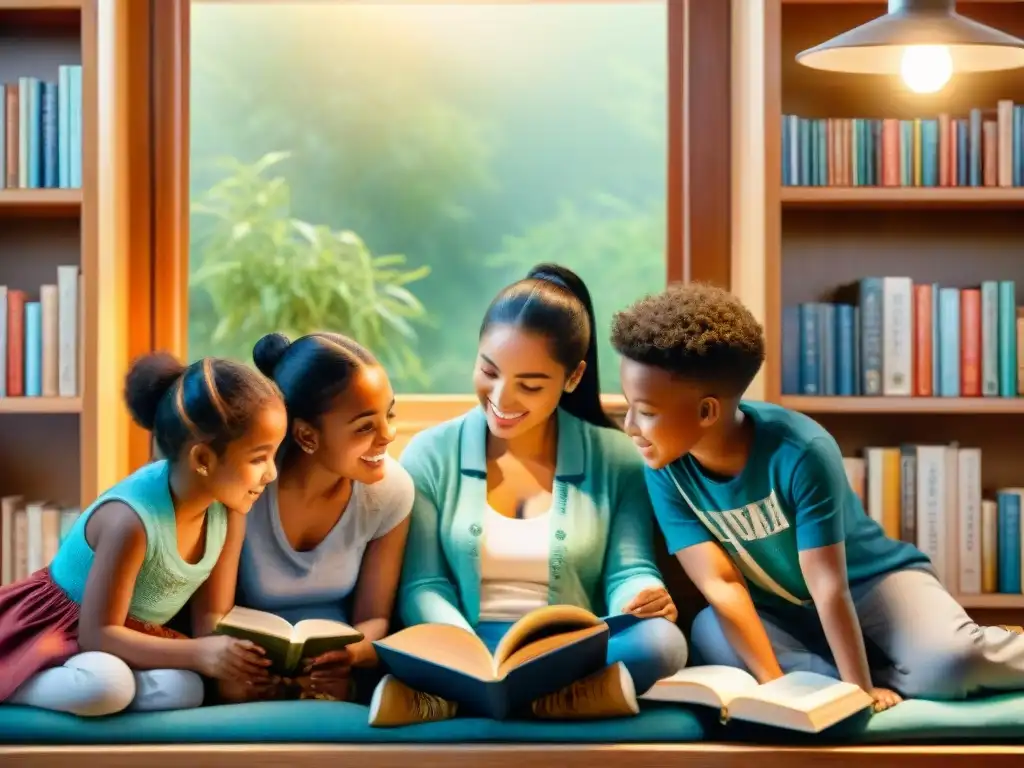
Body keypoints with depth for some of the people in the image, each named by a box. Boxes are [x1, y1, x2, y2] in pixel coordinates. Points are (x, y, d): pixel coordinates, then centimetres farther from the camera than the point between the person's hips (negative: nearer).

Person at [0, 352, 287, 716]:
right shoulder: (131, 520, -31)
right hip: (57, 627, -6)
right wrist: (199, 654, -38)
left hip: (134, 637, 6)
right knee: (105, 683, -38)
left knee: (183, 690, -26)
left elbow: (212, 617, -5)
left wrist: (230, 665, -28)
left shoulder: (230, 509, -11)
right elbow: (97, 634, -28)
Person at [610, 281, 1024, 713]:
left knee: (952, 660, -34)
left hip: (868, 581, -4)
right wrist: (775, 684, -30)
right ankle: (892, 673, -20)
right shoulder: (666, 468, -17)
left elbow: (830, 587, -28)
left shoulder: (801, 453, -28)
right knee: (709, 637, -28)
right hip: (781, 612, 5)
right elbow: (721, 584, -21)